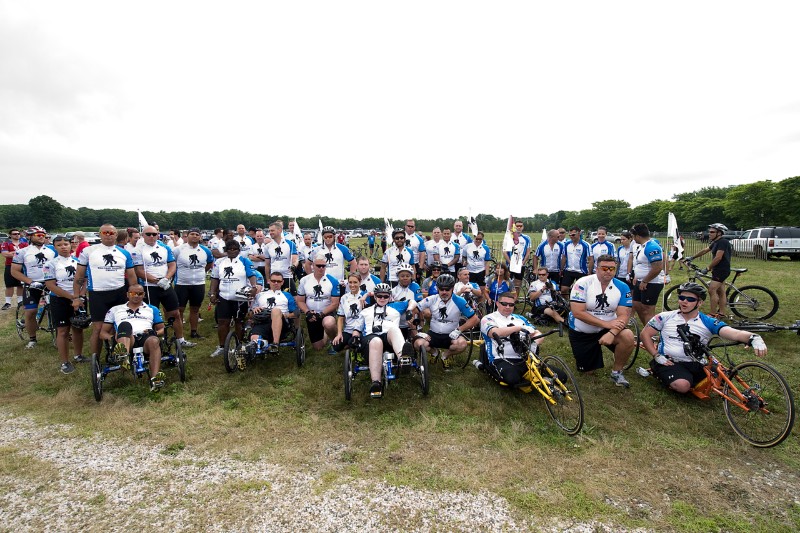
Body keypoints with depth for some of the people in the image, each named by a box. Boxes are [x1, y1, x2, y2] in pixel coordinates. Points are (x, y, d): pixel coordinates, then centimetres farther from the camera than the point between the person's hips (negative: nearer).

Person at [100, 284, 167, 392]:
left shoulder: (152, 309, 30)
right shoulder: (115, 310, 30)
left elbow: (162, 329, 24)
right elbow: (103, 333, 24)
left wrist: (155, 333, 0)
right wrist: (112, 338, 1)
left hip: (146, 339, 1)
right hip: (124, 341, 0)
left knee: (154, 341, -38)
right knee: (125, 325, -35)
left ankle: (155, 379, -55)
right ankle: (124, 356, -65)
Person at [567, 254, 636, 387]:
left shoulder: (622, 287, -10)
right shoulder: (583, 283, -20)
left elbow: (623, 315, -16)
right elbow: (577, 312, -25)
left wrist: (612, 333, -35)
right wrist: (606, 324, -28)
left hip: (609, 328, 2)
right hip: (581, 332, -2)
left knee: (628, 337, -29)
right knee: (589, 371, 4)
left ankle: (616, 372, -4)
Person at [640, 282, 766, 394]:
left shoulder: (708, 322, 2)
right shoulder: (665, 317, 1)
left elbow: (734, 333, -14)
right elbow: (645, 334, 3)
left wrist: (754, 337, -37)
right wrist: (657, 356, -5)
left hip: (696, 364, 4)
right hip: (669, 362, -3)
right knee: (682, 385, -30)